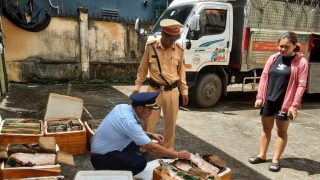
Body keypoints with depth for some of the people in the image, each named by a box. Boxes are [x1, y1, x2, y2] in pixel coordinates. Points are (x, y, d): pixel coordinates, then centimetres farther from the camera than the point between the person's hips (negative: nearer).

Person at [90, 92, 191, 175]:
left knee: (137, 140, 6)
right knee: (141, 162, -21)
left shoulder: (123, 107, -3)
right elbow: (152, 148, -22)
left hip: (101, 148, 9)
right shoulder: (129, 122, -28)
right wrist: (177, 155, -12)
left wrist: (151, 135, 4)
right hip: (101, 158, -9)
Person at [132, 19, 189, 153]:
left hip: (172, 91, 1)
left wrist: (184, 91, 7)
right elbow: (143, 69, 3)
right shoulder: (151, 47, -6)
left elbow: (181, 72, 7)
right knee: (147, 121, 7)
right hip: (154, 90, -1)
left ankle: (168, 150, 29)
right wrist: (137, 87, 2)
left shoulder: (179, 50, -2)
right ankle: (142, 148, 27)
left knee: (170, 123, 11)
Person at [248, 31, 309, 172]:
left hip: (285, 103, -4)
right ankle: (262, 155, 28)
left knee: (281, 131, 8)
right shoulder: (273, 58, 5)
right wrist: (259, 97, 1)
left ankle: (276, 160, 19)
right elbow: (264, 77, 6)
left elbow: (301, 85, -10)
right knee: (266, 128, 14)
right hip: (268, 100, 4)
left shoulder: (301, 62, -7)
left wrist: (294, 105, -15)